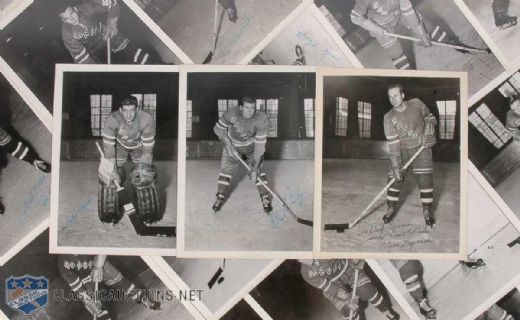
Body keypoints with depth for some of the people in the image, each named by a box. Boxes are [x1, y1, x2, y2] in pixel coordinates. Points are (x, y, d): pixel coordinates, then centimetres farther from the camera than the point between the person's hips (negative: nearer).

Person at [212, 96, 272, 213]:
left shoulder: (261, 119, -33)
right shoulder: (231, 113, -30)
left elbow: (259, 145, -30)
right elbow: (218, 128, -10)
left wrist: (255, 169, -31)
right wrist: (227, 143, -20)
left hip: (252, 145, -1)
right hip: (233, 144, 1)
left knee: (257, 171, -11)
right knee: (226, 169, 0)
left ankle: (265, 198, 7)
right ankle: (220, 198, 20)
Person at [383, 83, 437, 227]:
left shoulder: (416, 104, -7)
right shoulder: (388, 117, -11)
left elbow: (430, 118, 9)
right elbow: (393, 143, -16)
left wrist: (428, 133, -11)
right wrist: (396, 166, -21)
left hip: (421, 147, 0)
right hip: (400, 149, 0)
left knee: (425, 178, -6)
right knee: (395, 178, -4)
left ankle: (427, 210, 9)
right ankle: (391, 208, 14)